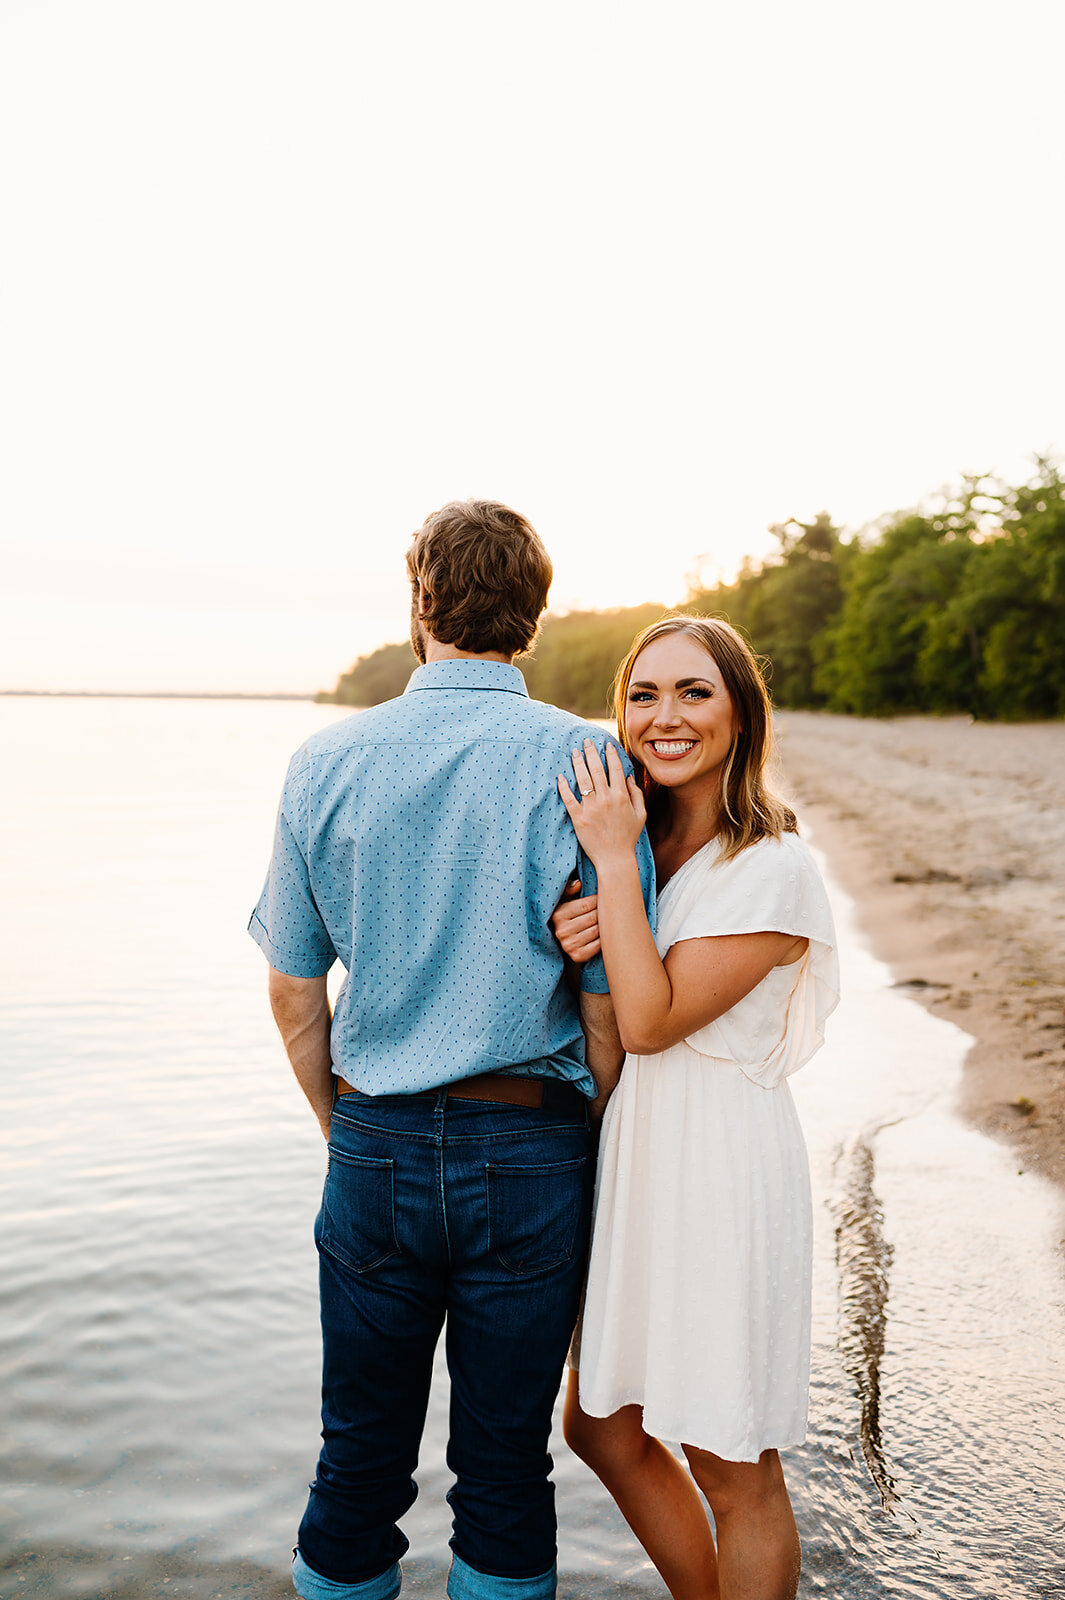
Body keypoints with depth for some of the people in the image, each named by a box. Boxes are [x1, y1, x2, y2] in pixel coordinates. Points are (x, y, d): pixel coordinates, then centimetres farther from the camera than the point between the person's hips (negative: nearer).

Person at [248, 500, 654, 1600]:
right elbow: (612, 1007, -9)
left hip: (376, 1146, 2)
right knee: (505, 1468, 16)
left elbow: (293, 992, 2)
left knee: (359, 1459, 19)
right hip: (529, 1152, -1)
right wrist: (587, 1145, 8)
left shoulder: (326, 763, -4)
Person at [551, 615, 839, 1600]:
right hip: (632, 1158, 8)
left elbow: (651, 1020, -20)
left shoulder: (773, 869, -16)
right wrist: (572, 943, -11)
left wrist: (615, 861, -18)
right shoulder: (644, 841, 7)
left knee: (732, 1468, 10)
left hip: (722, 1168, -8)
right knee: (605, 1432, 20)